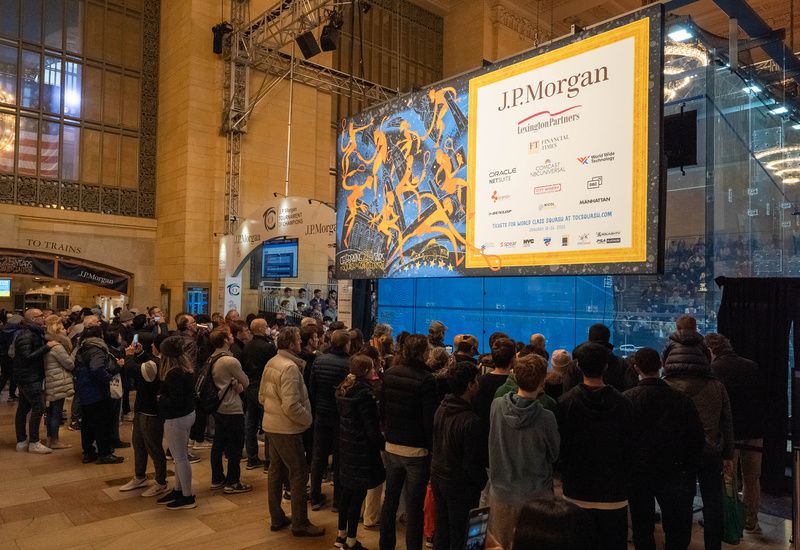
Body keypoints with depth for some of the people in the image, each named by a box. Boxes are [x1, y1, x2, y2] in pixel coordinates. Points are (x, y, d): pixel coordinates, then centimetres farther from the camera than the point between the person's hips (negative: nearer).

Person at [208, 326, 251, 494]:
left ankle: (217, 479, 26)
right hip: (232, 409, -9)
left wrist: (234, 383, -8)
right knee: (236, 447, 2)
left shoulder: (211, 359, 4)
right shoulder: (230, 361, -22)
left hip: (218, 408, 9)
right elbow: (246, 382, -13)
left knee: (218, 444, 16)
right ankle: (232, 483, 9)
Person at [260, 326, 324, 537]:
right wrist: (308, 419, -12)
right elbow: (291, 406, -26)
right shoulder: (290, 367, -23)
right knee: (299, 473, 2)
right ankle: (300, 524, 12)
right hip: (287, 429, -9)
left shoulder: (271, 363, 5)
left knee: (276, 470, 17)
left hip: (271, 425, 9)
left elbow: (262, 396, 12)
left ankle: (276, 518, 30)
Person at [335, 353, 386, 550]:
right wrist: (384, 446, -7)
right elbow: (372, 428, -19)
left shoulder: (343, 389, 3)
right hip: (362, 451, -8)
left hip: (346, 446, 9)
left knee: (346, 491, 19)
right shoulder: (364, 393, -22)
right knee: (358, 495, 3)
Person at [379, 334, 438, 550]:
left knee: (390, 500, 18)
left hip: (391, 447, 6)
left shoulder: (389, 374, -1)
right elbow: (429, 420, -16)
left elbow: (382, 410, 8)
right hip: (416, 451, -6)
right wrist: (432, 449, -7)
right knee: (414, 507, 5)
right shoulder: (425, 380, -17)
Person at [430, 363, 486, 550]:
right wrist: (482, 483, -4)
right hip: (460, 484, -7)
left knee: (442, 530, 21)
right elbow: (472, 463, -20)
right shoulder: (471, 422, -27)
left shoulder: (441, 409, -3)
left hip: (437, 477, 7)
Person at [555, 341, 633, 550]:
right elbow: (629, 446, 1)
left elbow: (560, 446, -4)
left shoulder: (566, 402, -10)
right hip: (613, 493, 1)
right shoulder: (621, 402, -7)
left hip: (578, 492, -1)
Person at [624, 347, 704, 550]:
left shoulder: (627, 399, -13)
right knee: (677, 530, 14)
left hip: (637, 473, -1)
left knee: (642, 528, 12)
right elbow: (698, 438, -2)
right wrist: (690, 471, 9)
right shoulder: (681, 399, -8)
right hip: (673, 472, 1)